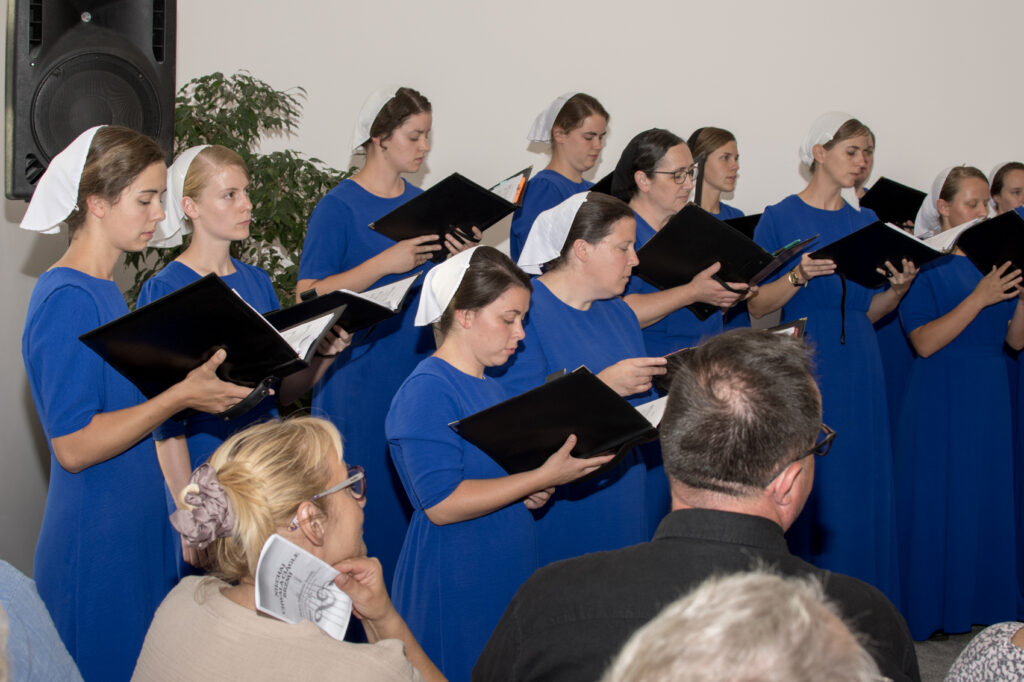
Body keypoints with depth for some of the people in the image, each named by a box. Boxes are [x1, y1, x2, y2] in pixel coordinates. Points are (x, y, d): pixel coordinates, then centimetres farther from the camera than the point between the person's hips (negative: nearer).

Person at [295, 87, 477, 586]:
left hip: (421, 372, 6)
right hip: (360, 381, -6)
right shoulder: (339, 207, -7)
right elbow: (309, 295, -13)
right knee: (365, 503, -4)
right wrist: (386, 263, -20)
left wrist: (459, 259, -4)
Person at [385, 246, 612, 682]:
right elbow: (441, 504, -22)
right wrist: (542, 477, -21)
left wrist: (534, 494, 4)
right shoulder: (426, 391, -15)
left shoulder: (491, 388, 13)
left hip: (508, 576, 9)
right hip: (454, 590, -9)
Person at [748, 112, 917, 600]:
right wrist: (799, 276, -22)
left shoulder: (866, 224, 13)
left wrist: (898, 288, -4)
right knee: (805, 487, -5)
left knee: (862, 486, 4)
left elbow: (869, 311, 15)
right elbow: (756, 305, -7)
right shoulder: (780, 219, -2)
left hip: (858, 368, 5)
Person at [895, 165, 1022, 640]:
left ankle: (979, 602, 21)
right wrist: (979, 299, -23)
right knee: (936, 500, -1)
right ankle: (928, 610, 9)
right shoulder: (925, 263, -8)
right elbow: (925, 342, -17)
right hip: (939, 400, -6)